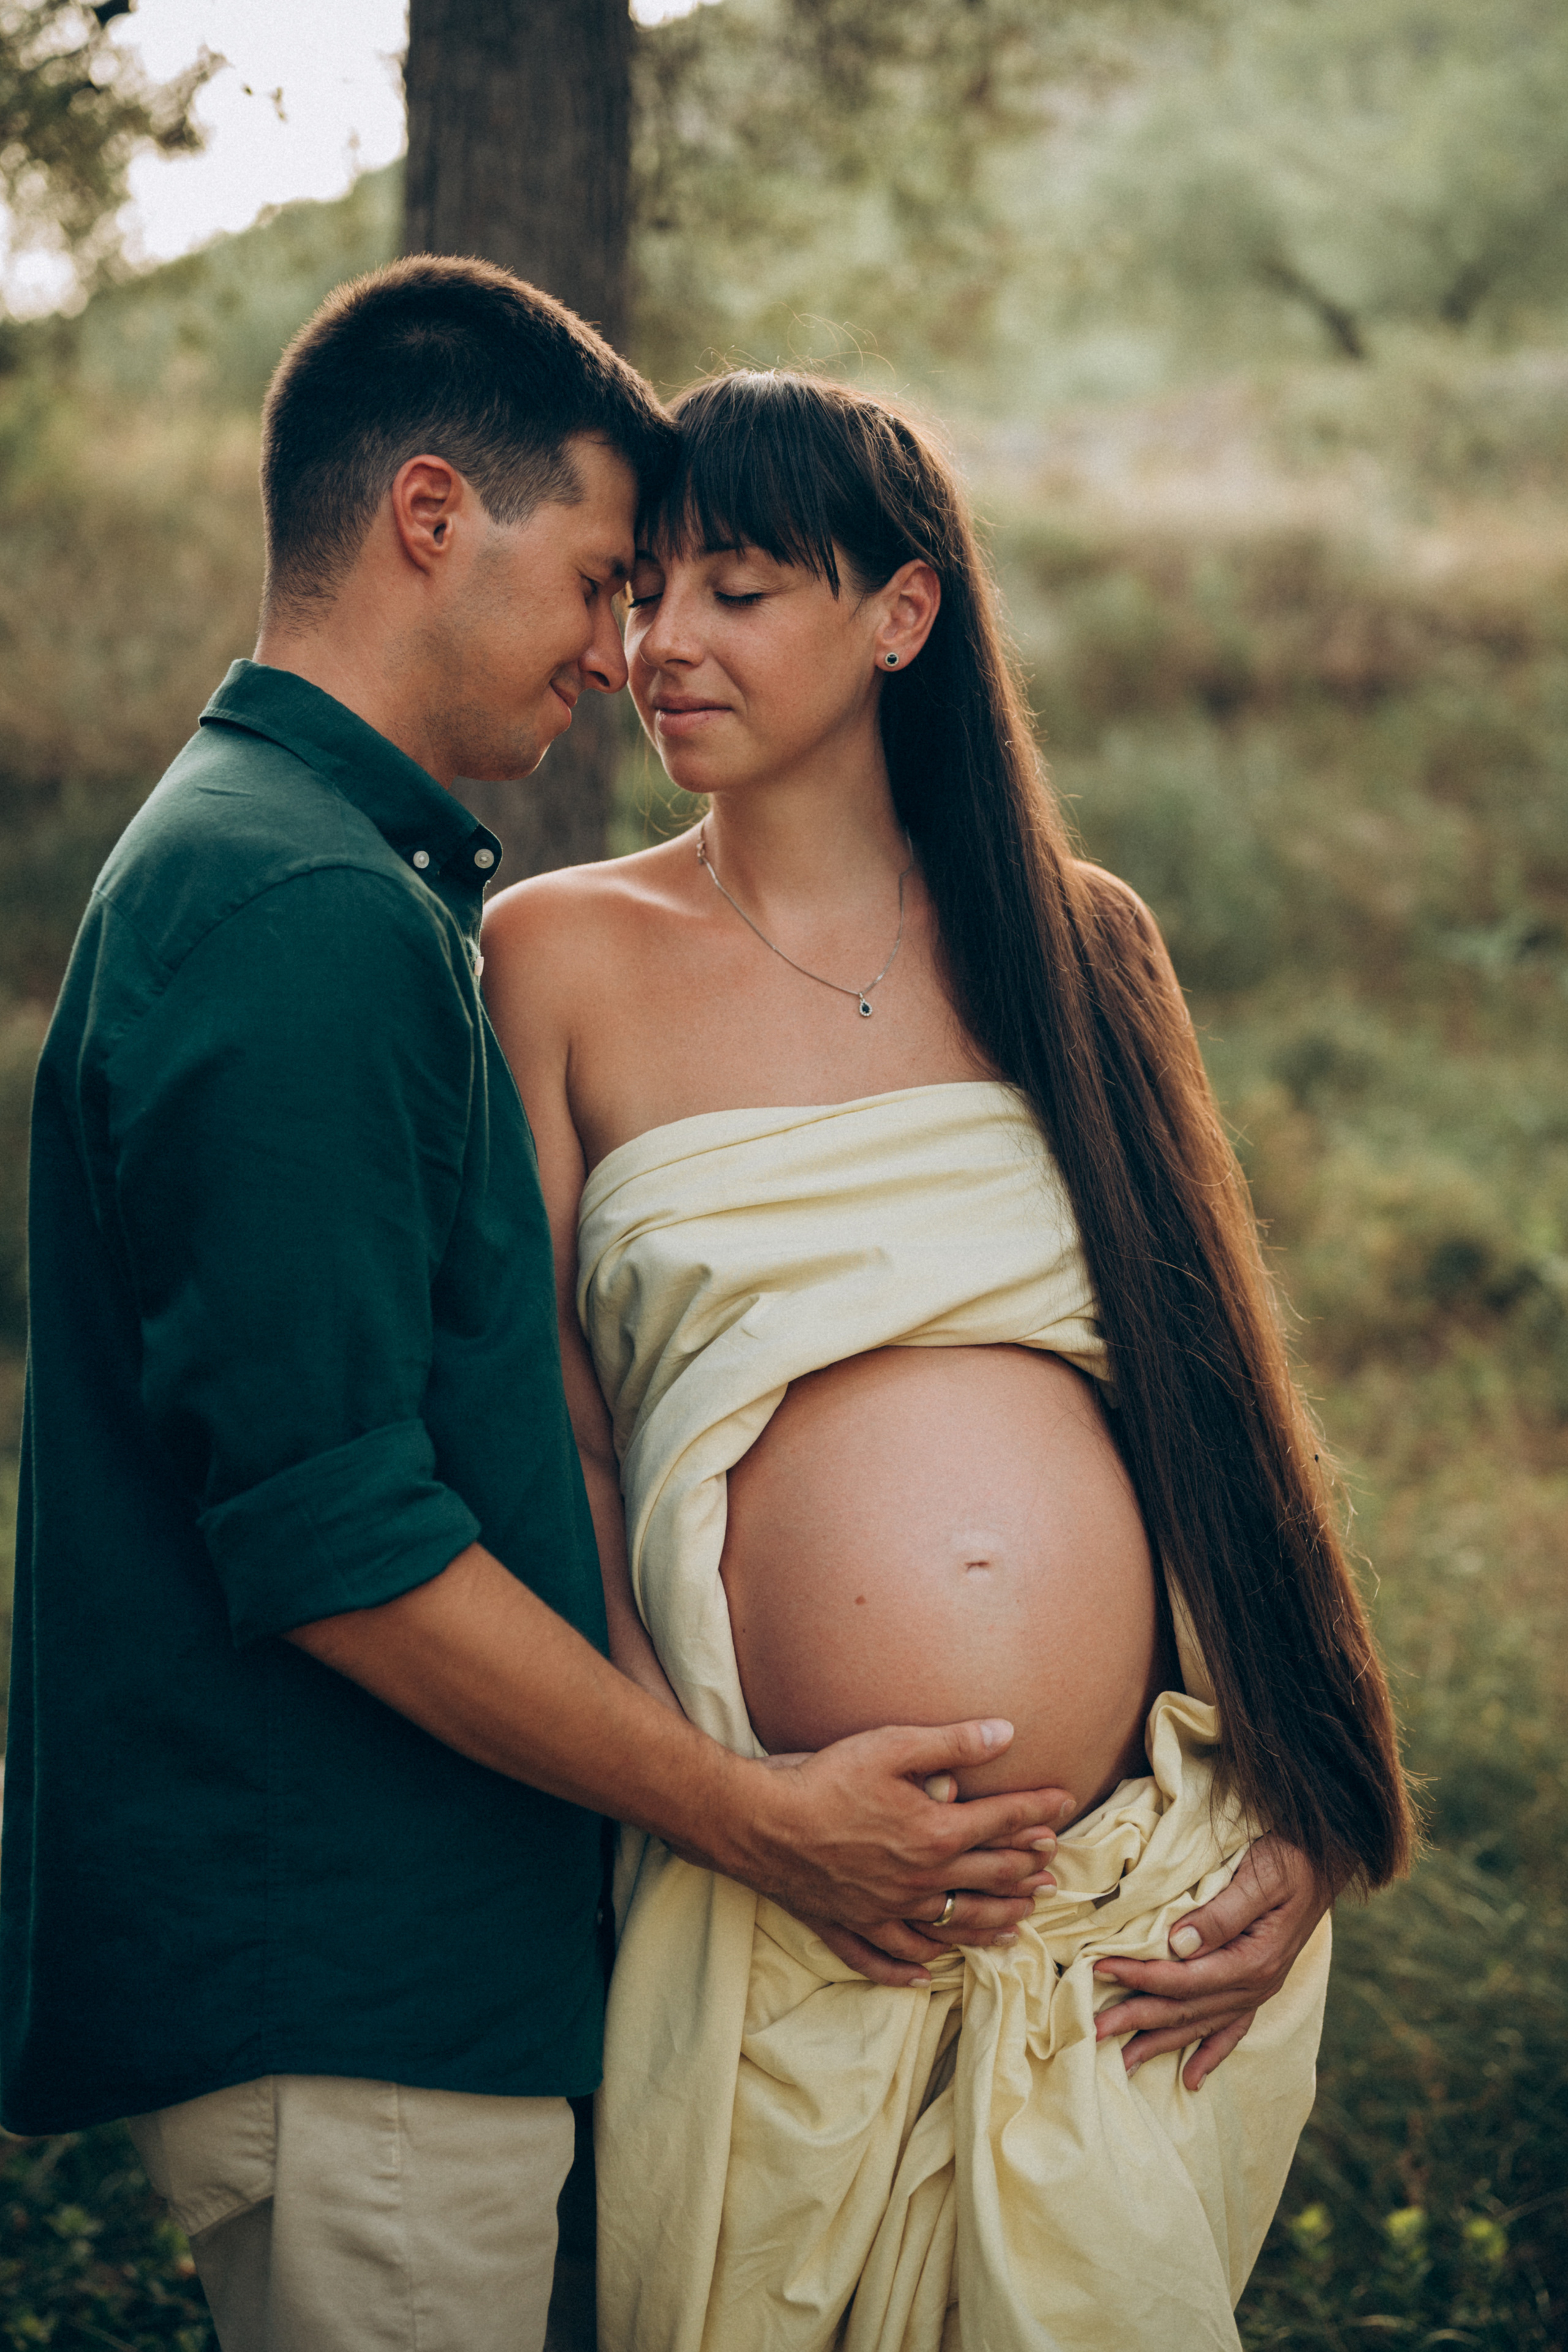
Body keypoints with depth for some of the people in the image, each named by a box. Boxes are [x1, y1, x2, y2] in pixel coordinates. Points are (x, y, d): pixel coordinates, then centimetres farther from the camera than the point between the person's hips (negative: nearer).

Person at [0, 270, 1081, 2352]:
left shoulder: (256, 856, 15)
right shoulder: (310, 918, -20)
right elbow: (337, 1547, -23)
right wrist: (762, 1822, -14)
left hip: (360, 1943, 10)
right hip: (346, 1993, -10)